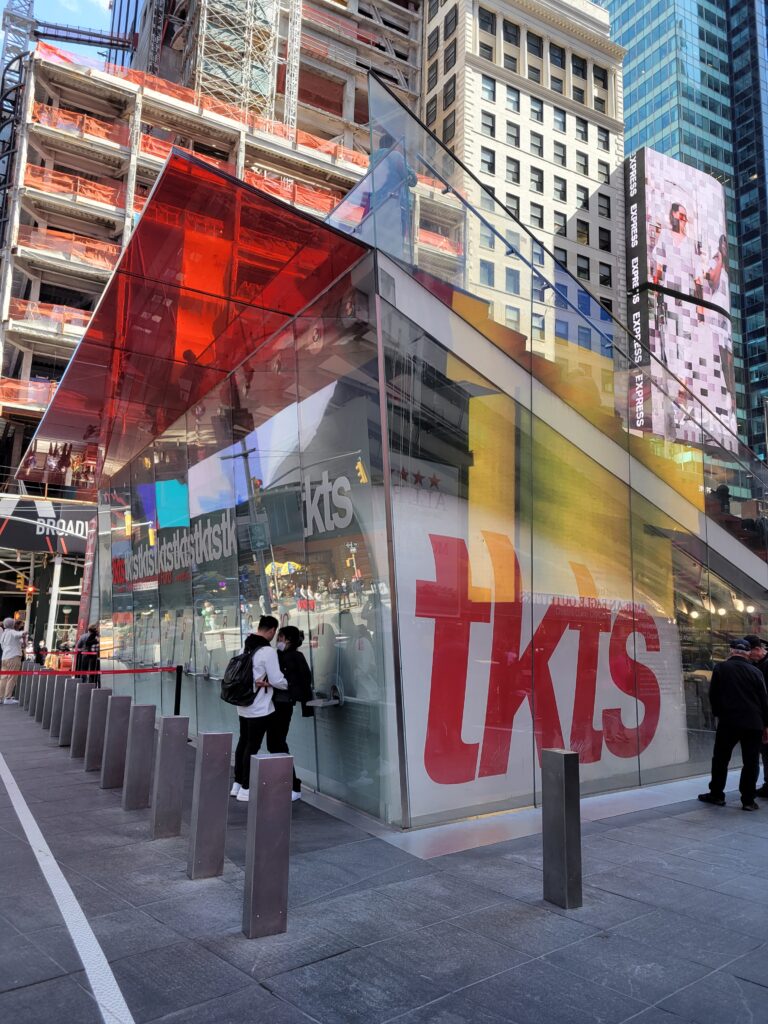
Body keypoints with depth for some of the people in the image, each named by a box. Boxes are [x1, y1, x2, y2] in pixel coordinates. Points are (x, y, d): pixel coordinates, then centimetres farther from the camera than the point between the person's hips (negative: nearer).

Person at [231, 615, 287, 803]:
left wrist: (262, 681, -1)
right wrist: (288, 685, 2)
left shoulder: (246, 646, 6)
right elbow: (277, 680, -17)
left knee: (243, 742, 18)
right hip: (260, 708, -8)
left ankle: (237, 784, 27)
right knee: (252, 746, 0)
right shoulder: (267, 651, -19)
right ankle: (245, 788, 7)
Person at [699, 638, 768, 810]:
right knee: (751, 762, 8)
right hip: (753, 723, 1)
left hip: (728, 721, -1)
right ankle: (748, 800, 9)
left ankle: (716, 794, 17)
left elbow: (713, 694, 3)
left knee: (720, 759, 11)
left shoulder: (721, 668, -2)